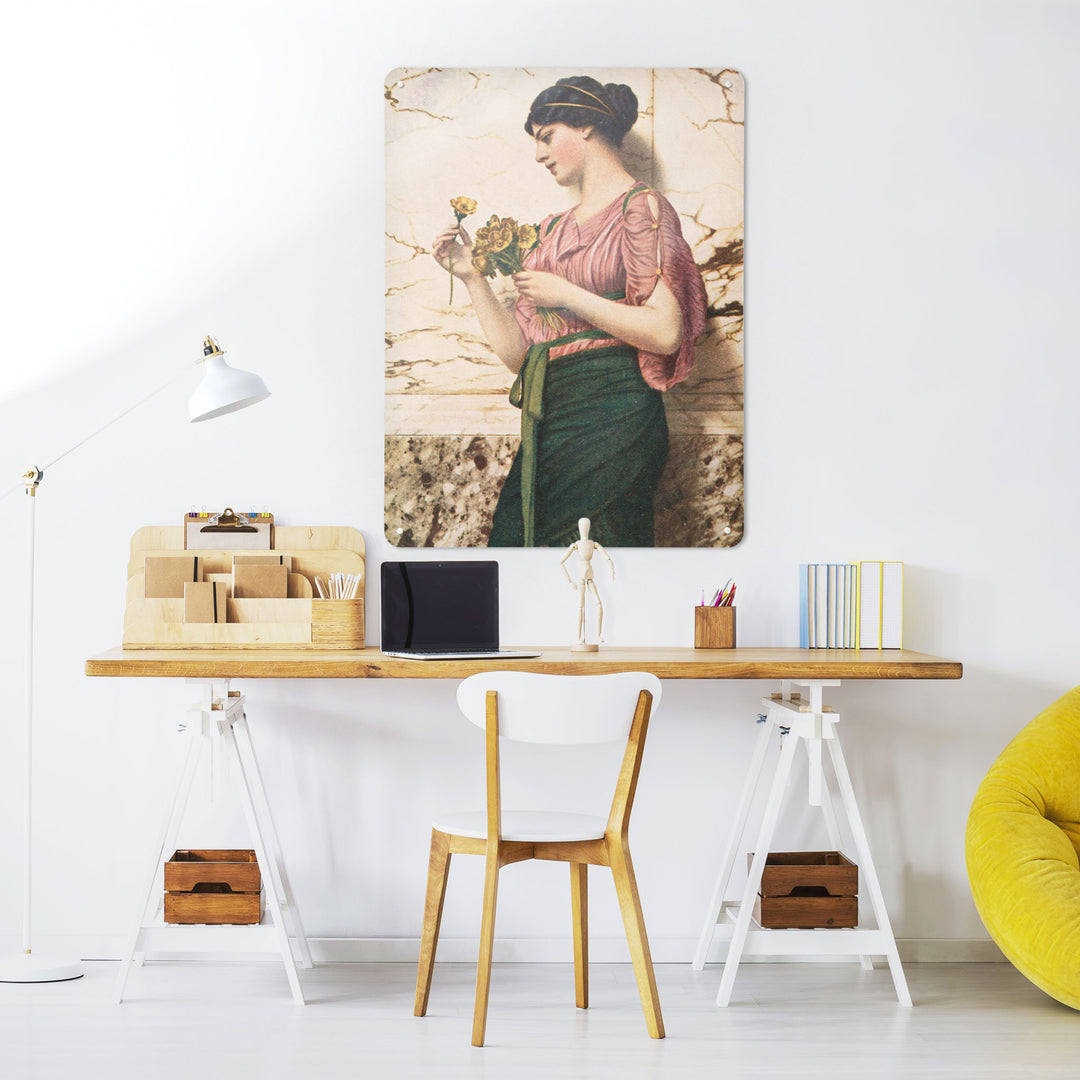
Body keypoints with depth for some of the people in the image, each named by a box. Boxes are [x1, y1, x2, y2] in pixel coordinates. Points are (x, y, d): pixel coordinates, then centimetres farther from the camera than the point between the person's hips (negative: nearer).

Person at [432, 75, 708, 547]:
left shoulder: (640, 207, 0)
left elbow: (666, 332, -13)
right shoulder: (552, 230, 21)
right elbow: (517, 353, 16)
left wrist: (566, 295, -8)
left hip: (612, 416, -6)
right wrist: (471, 277, 10)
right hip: (548, 419, 7)